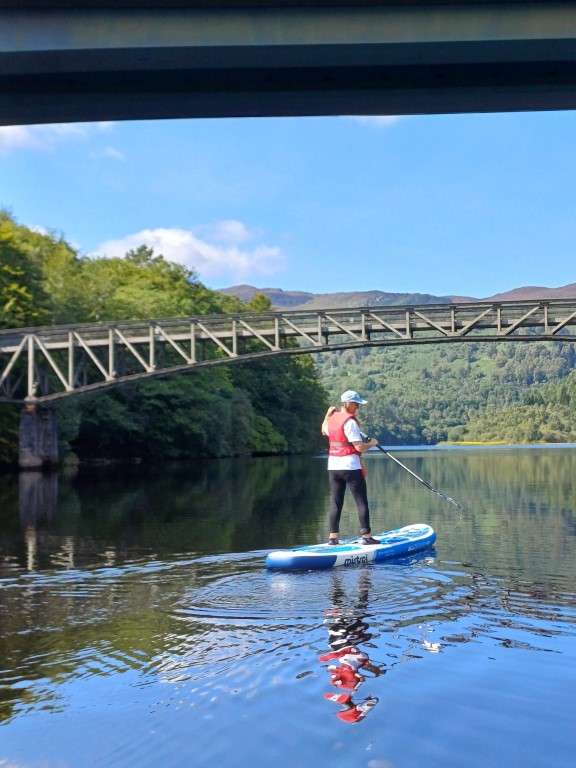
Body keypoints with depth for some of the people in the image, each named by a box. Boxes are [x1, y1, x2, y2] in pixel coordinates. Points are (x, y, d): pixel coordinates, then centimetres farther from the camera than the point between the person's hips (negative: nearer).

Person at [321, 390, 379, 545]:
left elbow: (324, 430, 31)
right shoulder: (350, 421, -16)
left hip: (333, 467, 8)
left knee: (336, 502, 10)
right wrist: (372, 443, -1)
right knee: (361, 502, 1)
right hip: (350, 467, -7)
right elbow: (359, 447, -18)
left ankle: (333, 537, 11)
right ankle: (366, 536, 2)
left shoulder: (332, 419, 8)